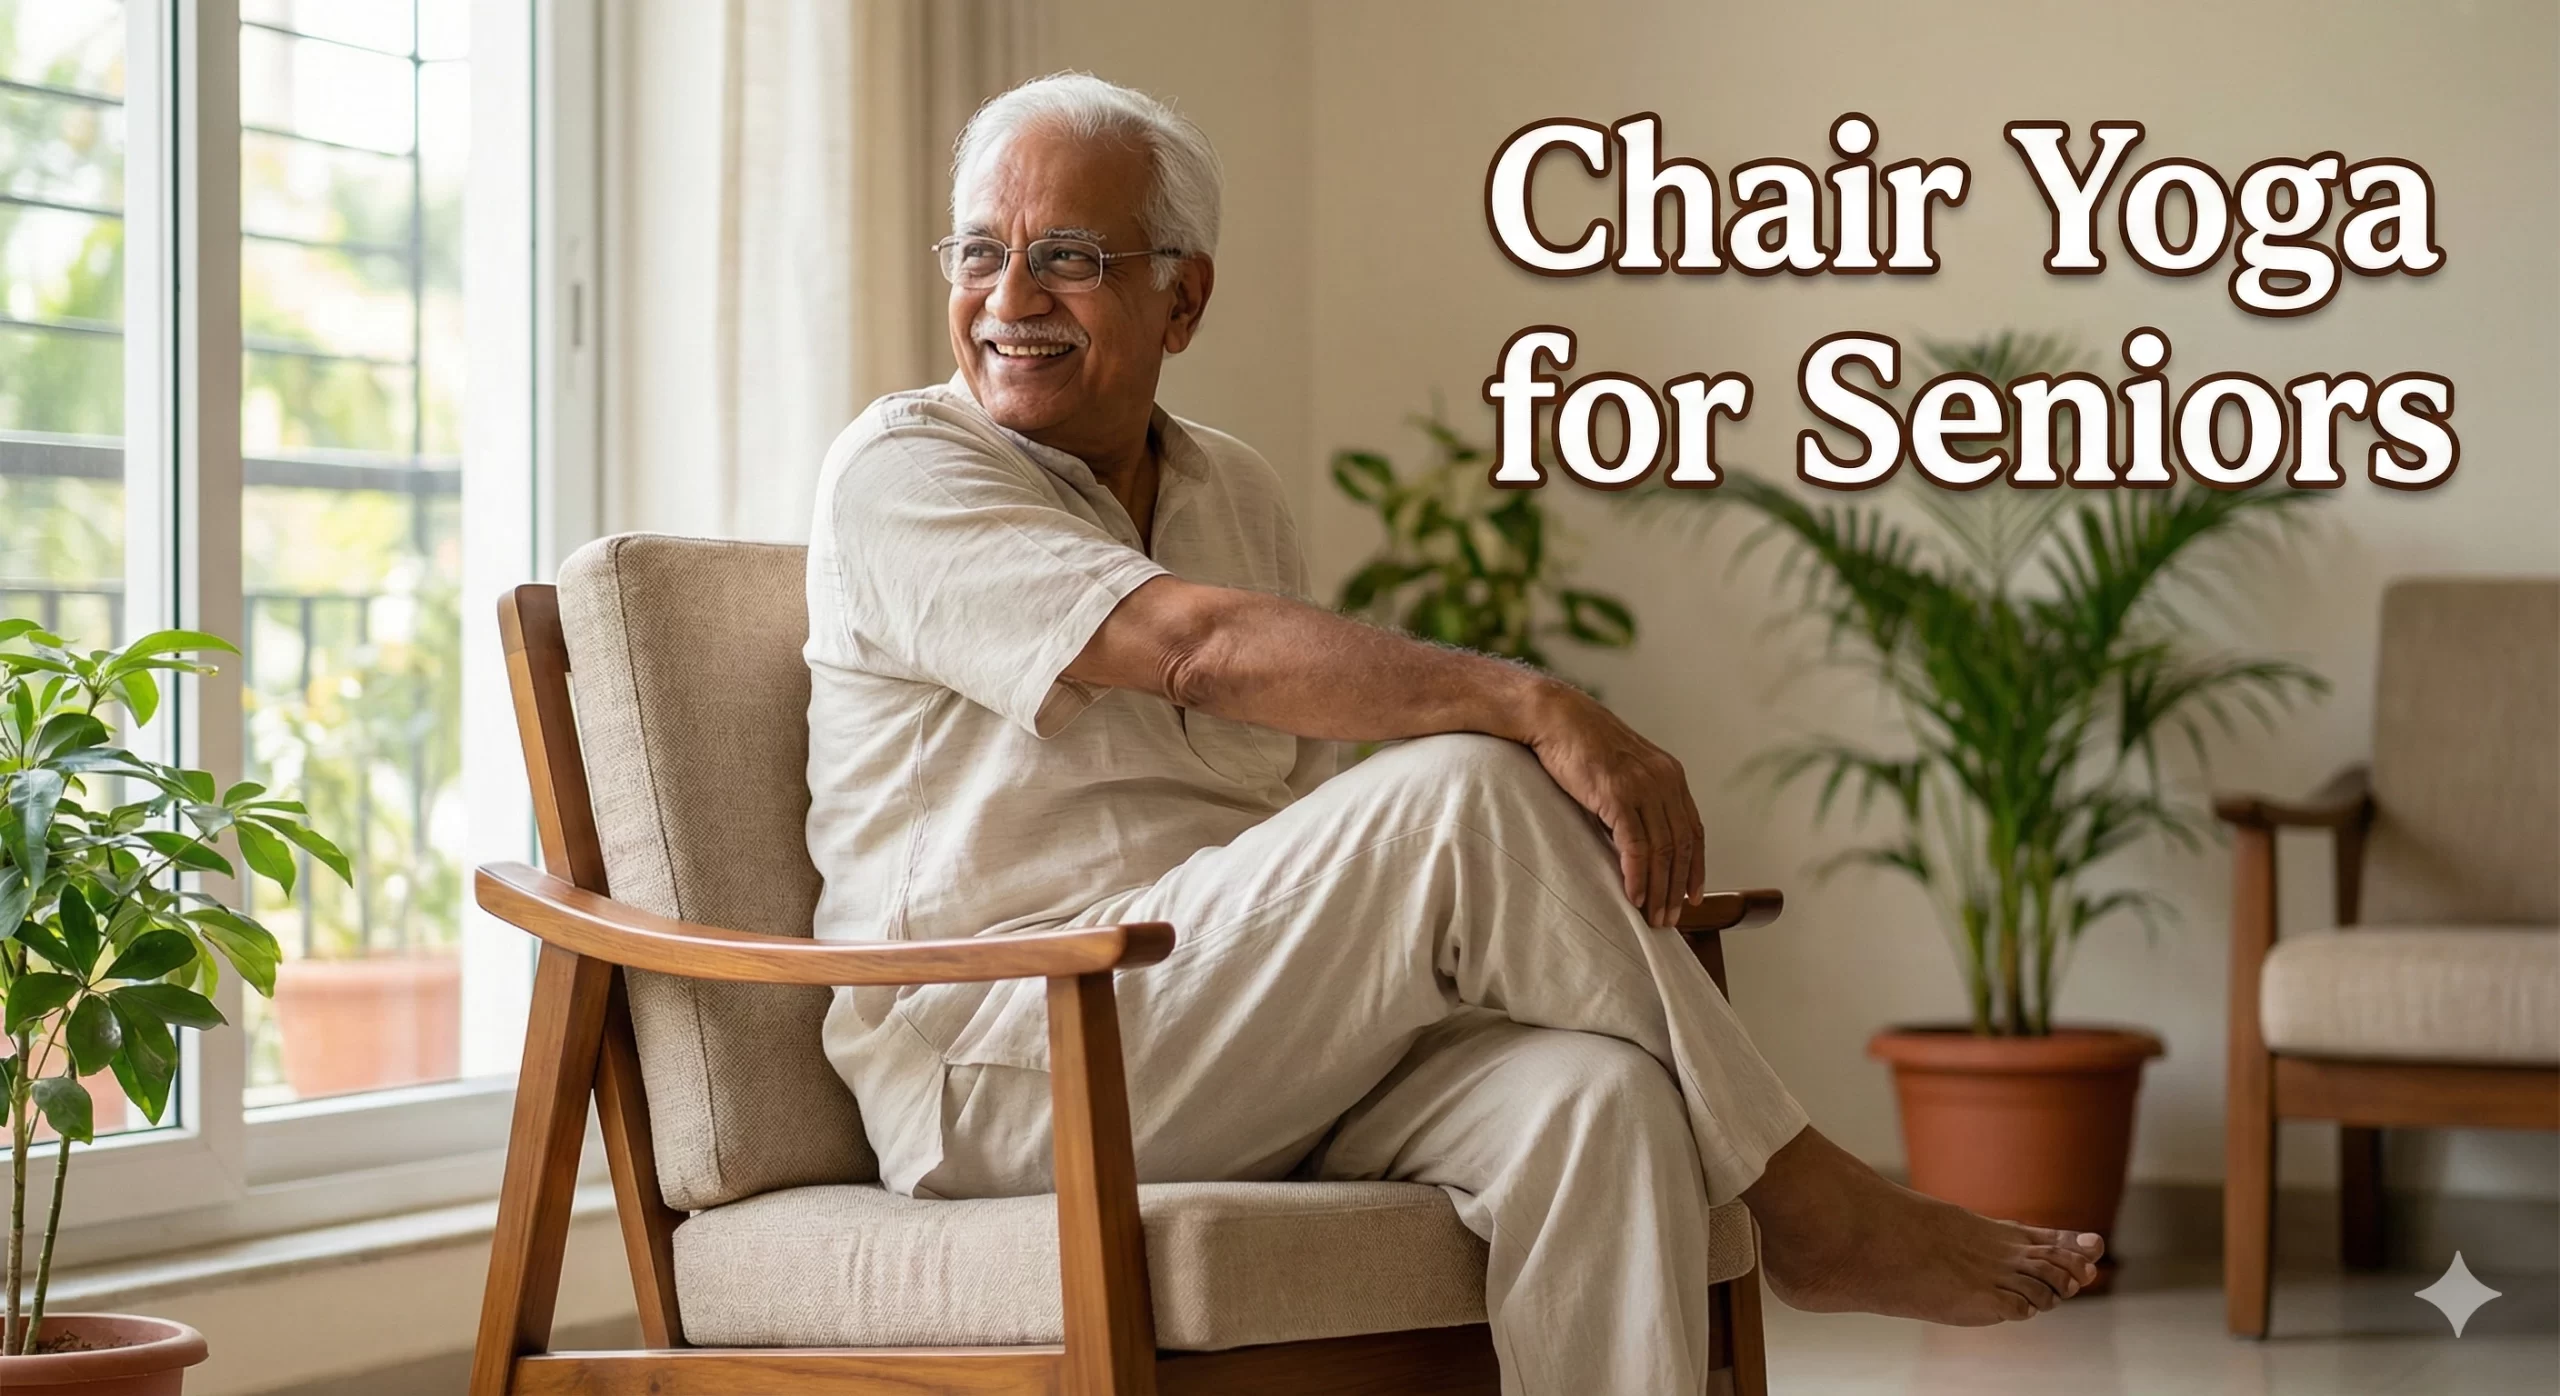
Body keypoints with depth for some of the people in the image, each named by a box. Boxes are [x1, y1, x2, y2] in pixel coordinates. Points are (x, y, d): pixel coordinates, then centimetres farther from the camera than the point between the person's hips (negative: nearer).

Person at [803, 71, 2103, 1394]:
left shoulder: (1236, 492, 19)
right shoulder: (900, 471, -4)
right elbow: (1203, 649, -20)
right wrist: (1535, 706, -28)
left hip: (1261, 1054, 6)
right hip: (993, 1074, -6)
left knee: (1594, 1094, -27)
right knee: (1466, 791, -25)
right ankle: (1806, 1204, -13)